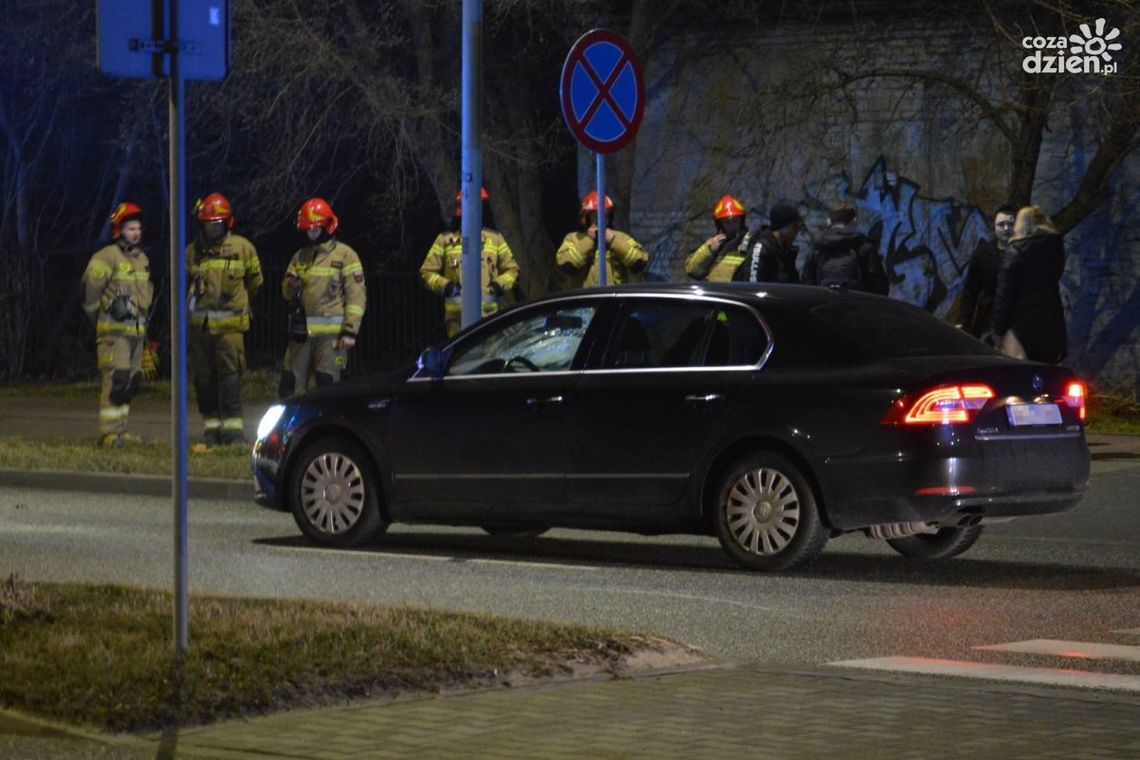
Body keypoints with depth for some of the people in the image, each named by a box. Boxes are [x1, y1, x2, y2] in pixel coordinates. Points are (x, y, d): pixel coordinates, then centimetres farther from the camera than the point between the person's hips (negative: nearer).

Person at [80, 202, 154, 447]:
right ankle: (109, 433, -14)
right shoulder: (106, 257, -10)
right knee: (115, 380, -14)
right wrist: (98, 318, -1)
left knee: (132, 381, 9)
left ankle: (120, 430, 17)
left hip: (136, 331, 8)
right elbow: (90, 288, -10)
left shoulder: (142, 258, 16)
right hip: (114, 331, -8)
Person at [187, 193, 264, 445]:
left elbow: (255, 280, 16)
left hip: (229, 323, -3)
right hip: (199, 323, 3)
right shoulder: (193, 251, 9)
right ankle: (211, 427, 11)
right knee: (203, 378, 4)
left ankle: (232, 427, -8)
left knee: (230, 375, -9)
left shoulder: (242, 248, 2)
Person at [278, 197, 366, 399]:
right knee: (290, 385, 3)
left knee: (327, 385, -8)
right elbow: (286, 291, 21)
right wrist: (291, 286, -5)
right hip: (301, 331, 5)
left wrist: (350, 331, -12)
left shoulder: (345, 255, -1)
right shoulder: (300, 257, 17)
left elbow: (356, 296, -5)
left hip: (331, 333, -5)